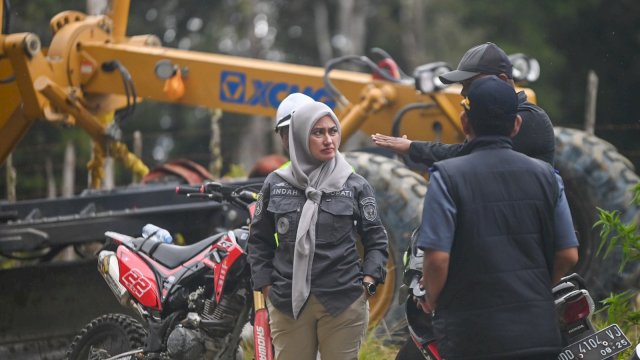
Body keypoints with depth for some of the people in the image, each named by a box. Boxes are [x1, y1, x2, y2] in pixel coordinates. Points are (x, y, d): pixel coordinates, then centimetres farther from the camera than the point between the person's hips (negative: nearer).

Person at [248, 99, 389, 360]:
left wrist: (367, 284, -5)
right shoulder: (276, 184, 6)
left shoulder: (356, 186, 4)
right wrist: (267, 287, 5)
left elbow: (376, 240, 8)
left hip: (344, 304, -1)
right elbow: (259, 240, 12)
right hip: (288, 303, 1)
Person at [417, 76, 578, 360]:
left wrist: (433, 303, 6)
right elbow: (568, 255, 5)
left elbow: (437, 258, -13)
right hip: (539, 333, 4)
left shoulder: (448, 177, -8)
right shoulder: (545, 175, 5)